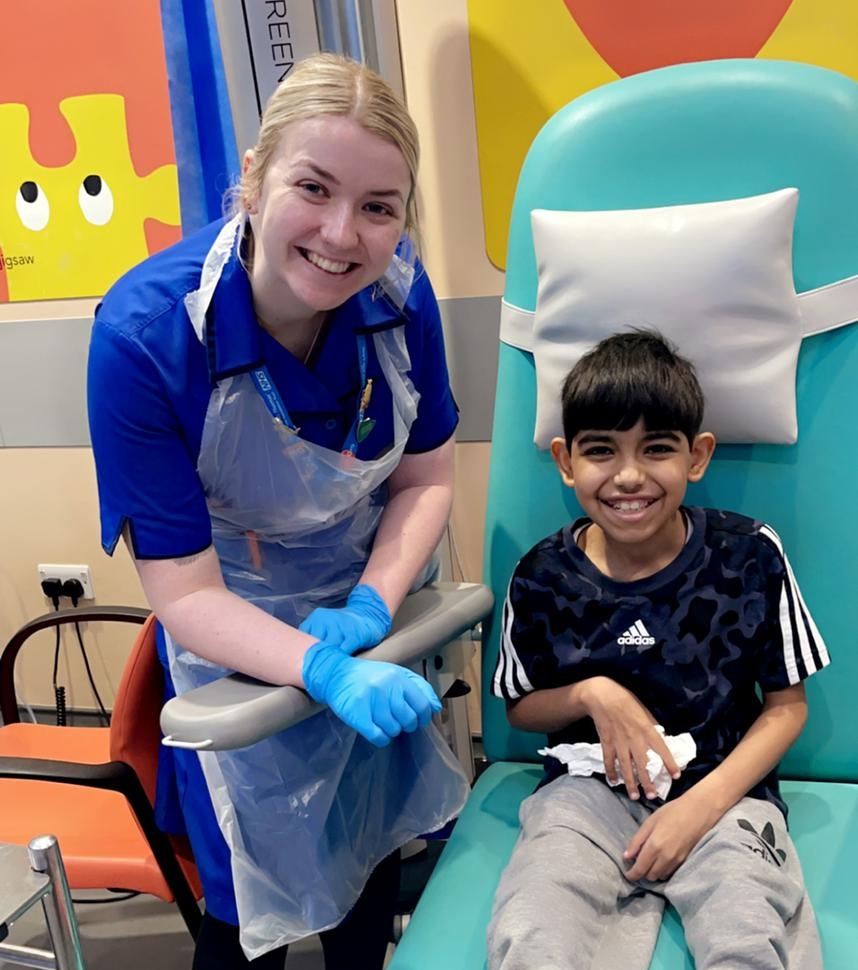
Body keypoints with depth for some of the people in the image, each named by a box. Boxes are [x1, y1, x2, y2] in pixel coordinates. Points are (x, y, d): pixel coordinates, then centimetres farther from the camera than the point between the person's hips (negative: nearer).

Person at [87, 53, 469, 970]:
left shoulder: (398, 289, -22)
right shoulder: (145, 335, -33)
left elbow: (425, 477, -7)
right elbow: (184, 594, -27)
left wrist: (372, 606, -23)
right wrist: (326, 672, -41)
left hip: (374, 595, 4)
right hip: (238, 632, -3)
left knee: (376, 849, 23)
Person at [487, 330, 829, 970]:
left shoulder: (750, 556, -4)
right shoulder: (543, 577, -2)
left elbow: (787, 703, 3)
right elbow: (521, 707, 12)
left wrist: (705, 803, -9)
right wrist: (592, 695, -9)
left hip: (724, 790, 0)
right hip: (592, 790, 1)